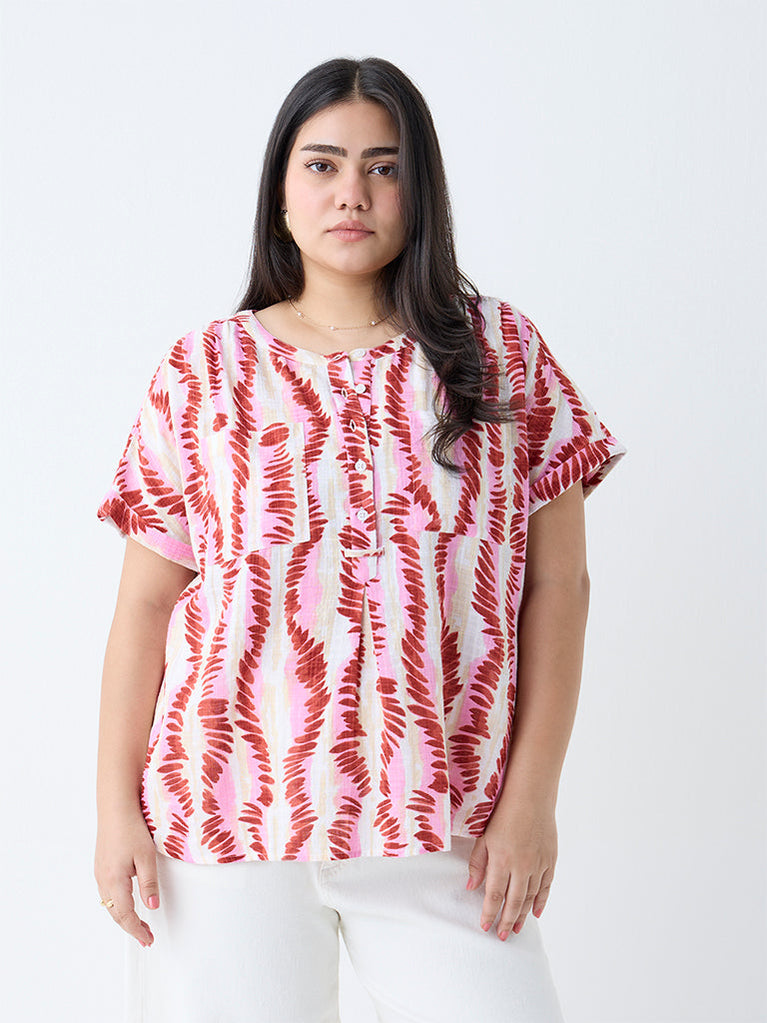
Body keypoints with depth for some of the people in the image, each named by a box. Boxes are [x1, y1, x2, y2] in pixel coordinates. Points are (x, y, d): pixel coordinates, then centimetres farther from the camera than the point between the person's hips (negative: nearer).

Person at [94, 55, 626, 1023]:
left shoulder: (502, 352, 4)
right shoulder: (204, 369, 4)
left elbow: (557, 583, 2)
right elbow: (145, 602, 3)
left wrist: (531, 798, -3)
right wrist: (116, 807, -1)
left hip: (440, 826, 1)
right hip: (227, 806, 0)